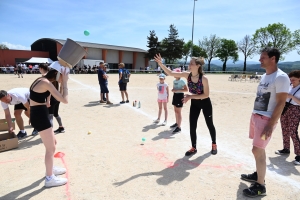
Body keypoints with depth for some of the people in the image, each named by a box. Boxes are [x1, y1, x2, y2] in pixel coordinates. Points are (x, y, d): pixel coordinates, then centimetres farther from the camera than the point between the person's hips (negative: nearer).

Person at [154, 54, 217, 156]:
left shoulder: (204, 78, -27)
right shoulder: (187, 75, -15)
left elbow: (206, 95, -24)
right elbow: (170, 73, -19)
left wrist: (190, 96, -32)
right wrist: (160, 63, -31)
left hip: (205, 103, -3)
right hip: (194, 103, 4)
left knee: (209, 124, 14)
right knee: (192, 126, 2)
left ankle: (214, 144, 37)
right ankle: (194, 148, 20)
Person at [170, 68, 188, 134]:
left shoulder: (182, 81, -14)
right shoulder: (174, 81, 10)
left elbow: (186, 89, -18)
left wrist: (177, 90, -24)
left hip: (180, 96, -8)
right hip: (175, 95, 8)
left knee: (178, 112, -8)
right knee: (175, 111, 16)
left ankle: (179, 127, -4)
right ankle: (177, 123, 32)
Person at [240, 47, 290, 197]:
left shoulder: (281, 77, -15)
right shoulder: (264, 76, 11)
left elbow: (281, 103, -19)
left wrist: (270, 125, -22)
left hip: (266, 119, -8)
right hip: (255, 116, 9)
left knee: (257, 150, -6)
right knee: (259, 149, 18)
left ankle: (260, 186, 8)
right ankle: (258, 174, 34)